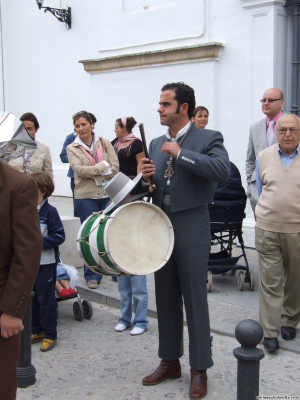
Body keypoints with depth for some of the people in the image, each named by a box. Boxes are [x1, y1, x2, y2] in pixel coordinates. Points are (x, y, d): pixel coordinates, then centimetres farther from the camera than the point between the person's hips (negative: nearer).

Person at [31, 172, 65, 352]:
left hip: (45, 263, -6)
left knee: (46, 299, 4)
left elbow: (59, 236, -16)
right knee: (31, 298, 15)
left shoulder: (50, 211, -13)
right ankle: (36, 331, 29)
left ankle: (50, 335, 15)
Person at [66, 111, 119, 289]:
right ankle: (92, 275, 15)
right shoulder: (72, 148, 3)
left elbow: (115, 167, -3)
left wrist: (91, 172, -9)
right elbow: (79, 169, -13)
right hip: (86, 197, -1)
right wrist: (103, 167, -12)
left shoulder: (105, 143, 6)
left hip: (109, 194, 1)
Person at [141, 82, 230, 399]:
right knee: (165, 299, 13)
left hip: (191, 229, -6)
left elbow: (222, 171, -24)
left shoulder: (208, 139, -5)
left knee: (195, 300, 1)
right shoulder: (156, 144, 13)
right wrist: (146, 177, -5)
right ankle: (170, 361, 28)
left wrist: (180, 153, -21)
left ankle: (199, 369, 15)